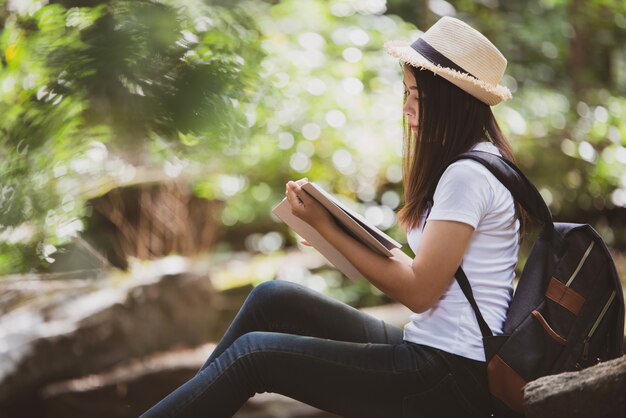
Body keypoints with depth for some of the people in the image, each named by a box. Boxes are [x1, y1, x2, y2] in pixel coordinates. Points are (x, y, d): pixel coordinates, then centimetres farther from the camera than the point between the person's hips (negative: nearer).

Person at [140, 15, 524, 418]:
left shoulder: (468, 175, -16)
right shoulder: (470, 163, 14)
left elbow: (418, 291, -18)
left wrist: (326, 226, -12)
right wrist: (336, 230, 6)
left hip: (452, 376, -9)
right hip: (430, 351, 9)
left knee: (254, 352, -10)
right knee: (272, 297, 5)